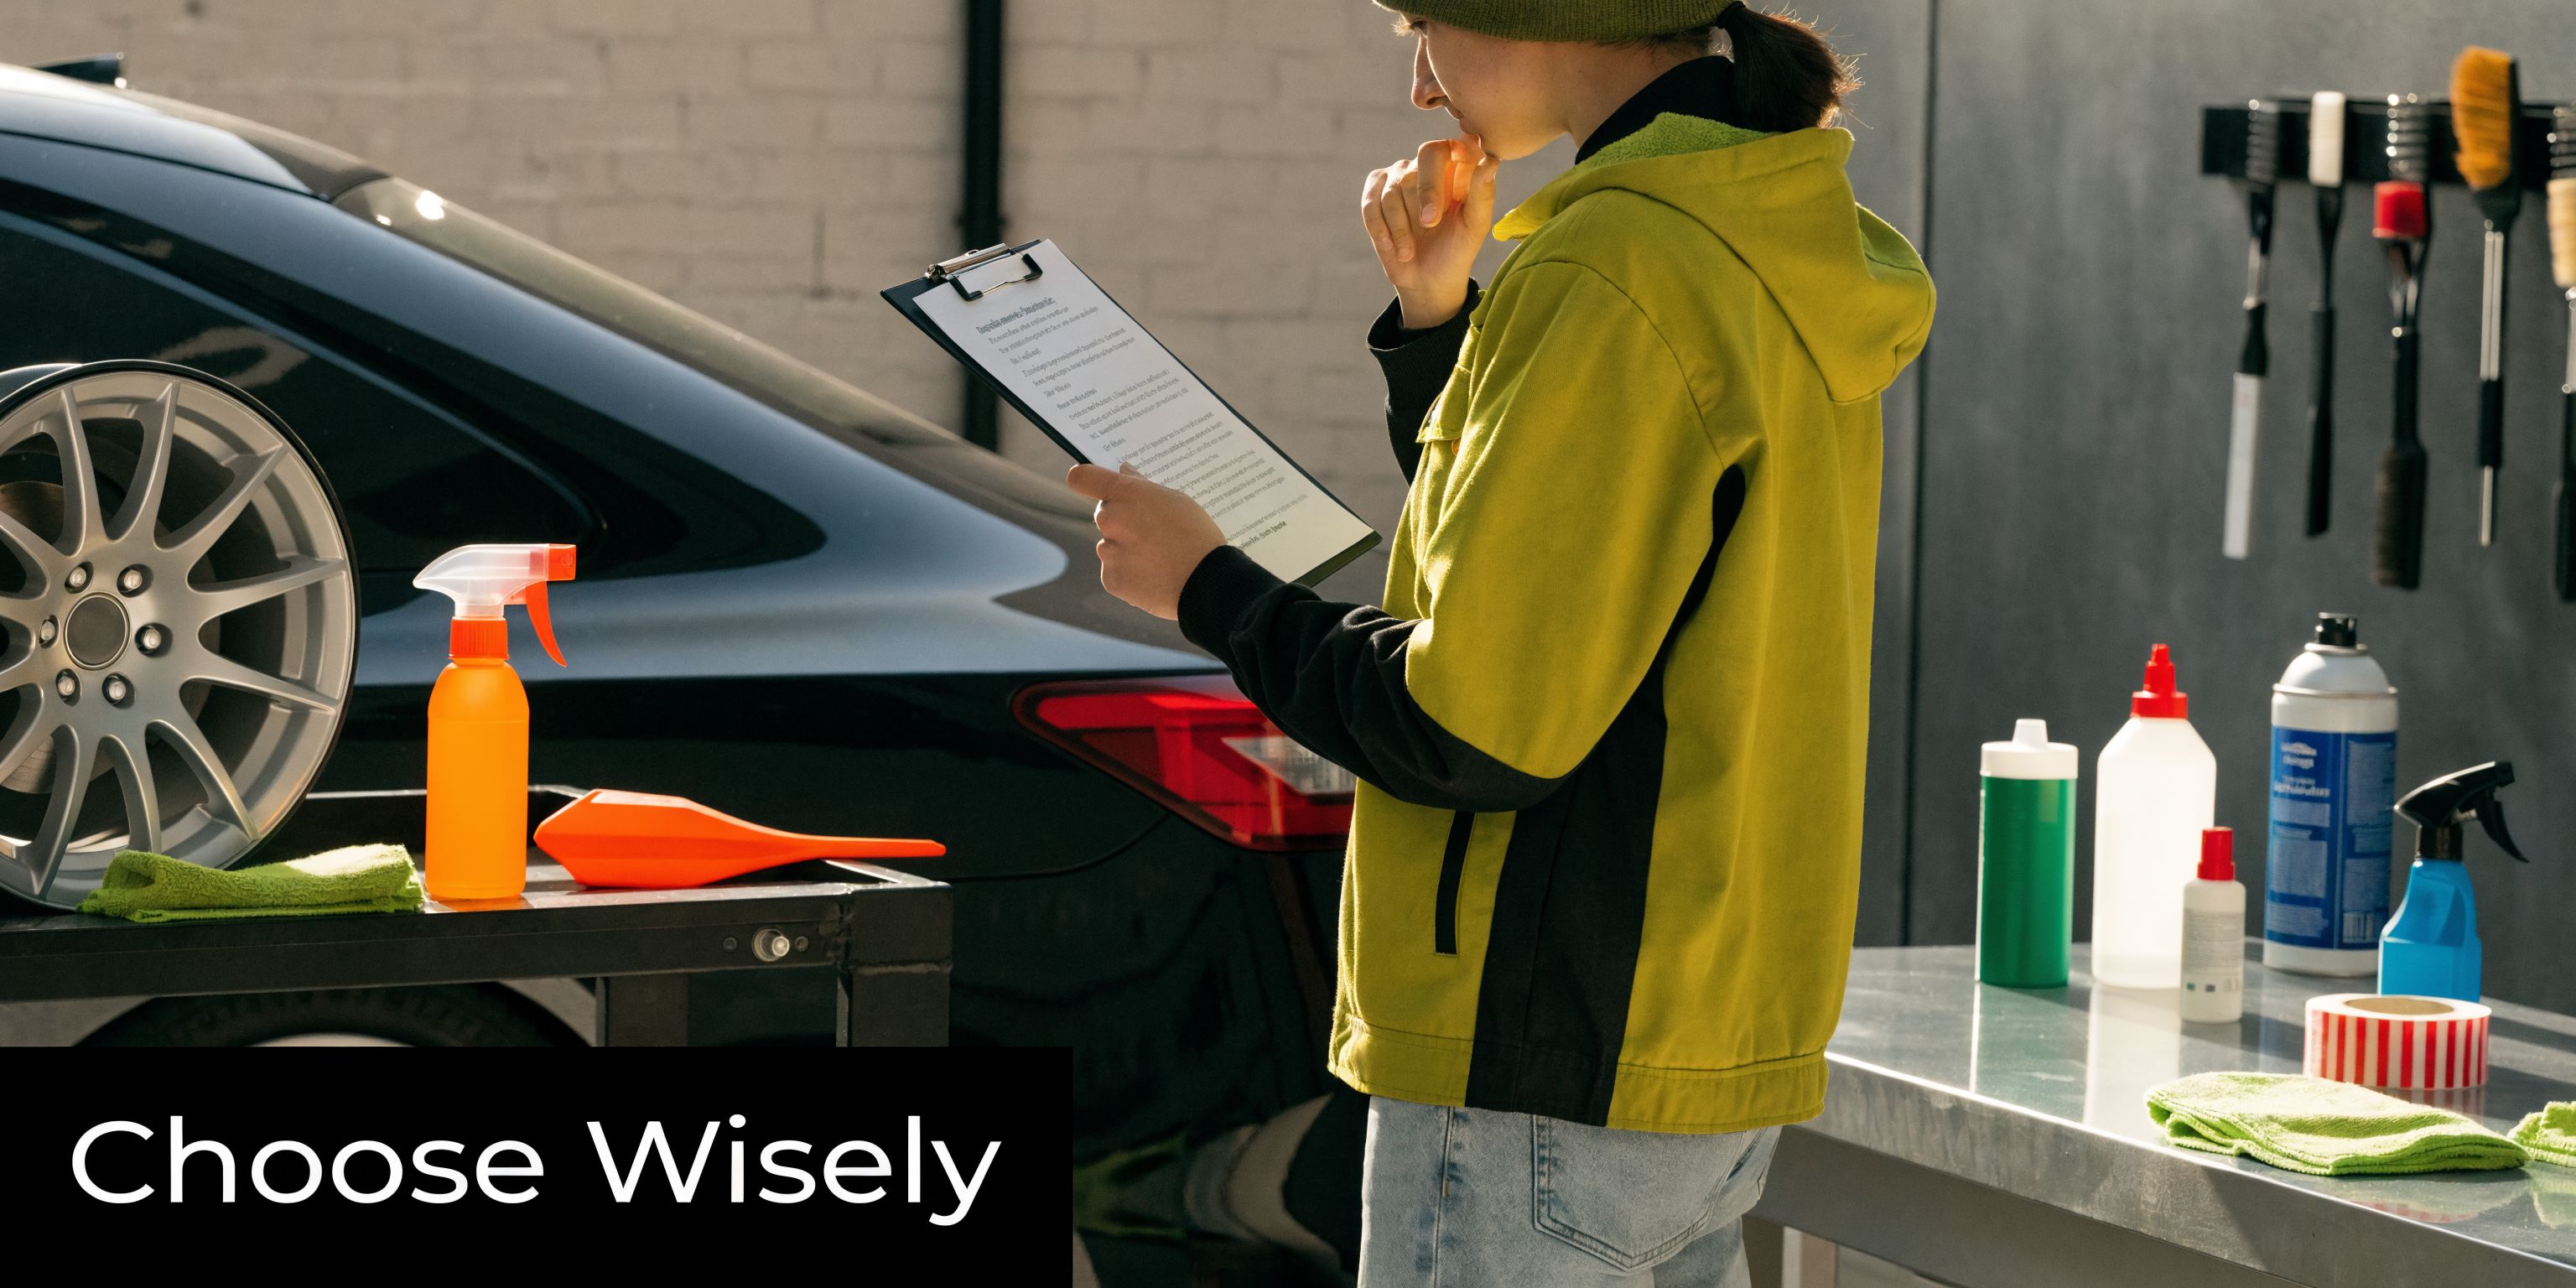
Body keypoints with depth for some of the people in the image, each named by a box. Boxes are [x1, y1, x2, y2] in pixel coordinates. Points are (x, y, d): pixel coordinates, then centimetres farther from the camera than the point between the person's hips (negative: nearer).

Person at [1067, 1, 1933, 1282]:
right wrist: (1440, 319, 11)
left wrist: (1207, 589, -5)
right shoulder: (1786, 247, 12)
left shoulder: (1613, 278, -18)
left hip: (1546, 1068, -10)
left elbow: (1481, 728, -19)